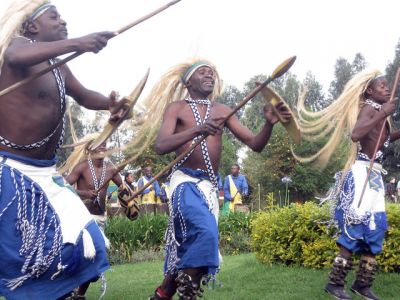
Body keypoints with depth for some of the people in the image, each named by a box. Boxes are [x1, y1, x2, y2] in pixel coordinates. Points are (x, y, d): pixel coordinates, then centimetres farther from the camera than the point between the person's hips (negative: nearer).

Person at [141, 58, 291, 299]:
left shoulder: (222, 111, 14)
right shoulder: (177, 107, 3)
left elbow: (255, 144, 7)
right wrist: (197, 130, -28)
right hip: (186, 181, -5)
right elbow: (161, 146, -14)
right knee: (206, 233, -27)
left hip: (210, 186, 5)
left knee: (187, 246, 8)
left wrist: (270, 123, -14)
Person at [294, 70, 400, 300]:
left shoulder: (378, 111, 17)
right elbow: (355, 135, -29)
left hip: (374, 174, 10)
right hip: (363, 172, -10)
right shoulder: (369, 108, -10)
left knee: (375, 226, 8)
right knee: (356, 225, -11)